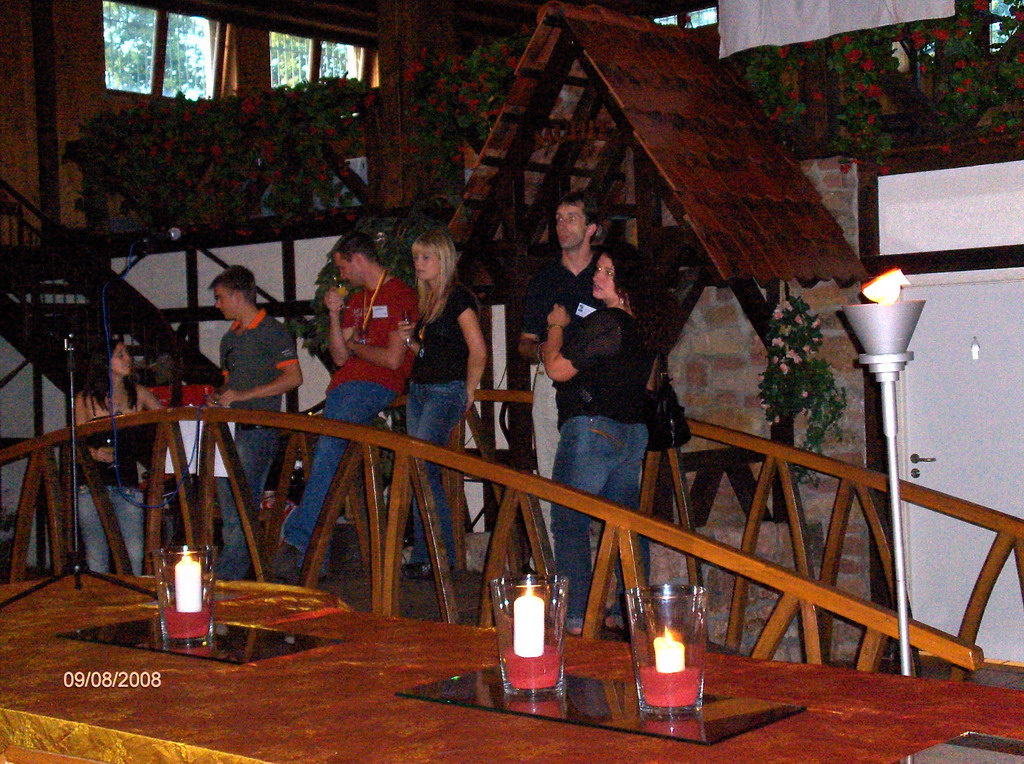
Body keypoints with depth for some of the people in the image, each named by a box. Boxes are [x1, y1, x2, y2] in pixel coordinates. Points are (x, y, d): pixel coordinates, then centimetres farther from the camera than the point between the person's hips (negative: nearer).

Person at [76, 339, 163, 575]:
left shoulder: (137, 394, 12)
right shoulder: (85, 399, 7)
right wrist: (94, 453, -15)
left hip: (127, 483, 1)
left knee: (135, 555, -11)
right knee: (96, 557, -2)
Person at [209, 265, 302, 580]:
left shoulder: (272, 331, -3)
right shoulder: (230, 338, 23)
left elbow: (293, 378, -11)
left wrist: (243, 396, -14)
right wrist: (217, 398, 7)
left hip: (258, 428, -9)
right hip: (229, 428, 9)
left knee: (242, 506, -14)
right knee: (228, 511, 6)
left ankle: (226, 576, -15)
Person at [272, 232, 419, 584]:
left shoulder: (400, 295, -2)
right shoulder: (357, 300, 25)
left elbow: (393, 359, -11)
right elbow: (339, 357, 18)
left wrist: (354, 346, 3)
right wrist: (335, 315, 6)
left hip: (379, 385, -8)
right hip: (344, 386, 8)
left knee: (329, 445, -27)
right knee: (329, 451, -6)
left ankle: (296, 537, -30)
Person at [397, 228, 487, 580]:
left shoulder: (458, 296, -10)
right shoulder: (428, 299, 17)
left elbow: (478, 350, -15)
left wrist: (468, 393, -9)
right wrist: (411, 339, 5)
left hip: (446, 391, -9)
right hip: (418, 389, 9)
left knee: (421, 469, -13)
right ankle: (424, 557, 9)